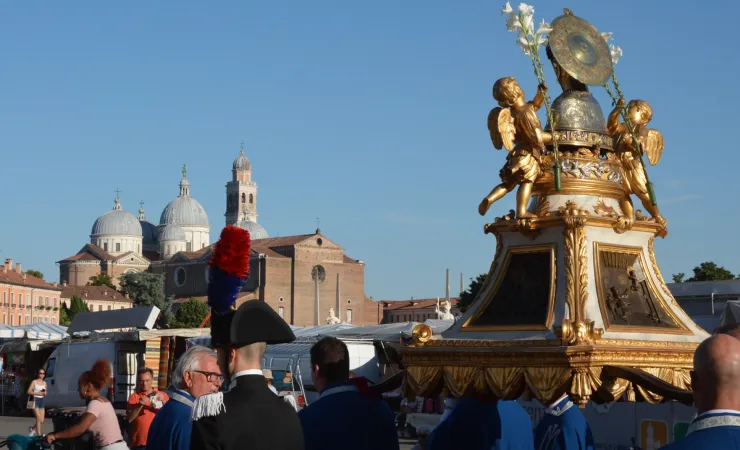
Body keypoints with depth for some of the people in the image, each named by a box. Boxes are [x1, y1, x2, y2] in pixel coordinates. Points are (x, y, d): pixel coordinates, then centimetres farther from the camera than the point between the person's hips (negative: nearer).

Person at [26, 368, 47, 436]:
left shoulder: (44, 383, 12)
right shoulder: (34, 382, -2)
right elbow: (28, 391, -6)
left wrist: (44, 393, -2)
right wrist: (37, 393, -15)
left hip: (41, 400, 6)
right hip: (35, 400, -5)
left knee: (42, 421, 2)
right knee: (38, 419, -15)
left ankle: (32, 429, 28)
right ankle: (38, 434, -9)